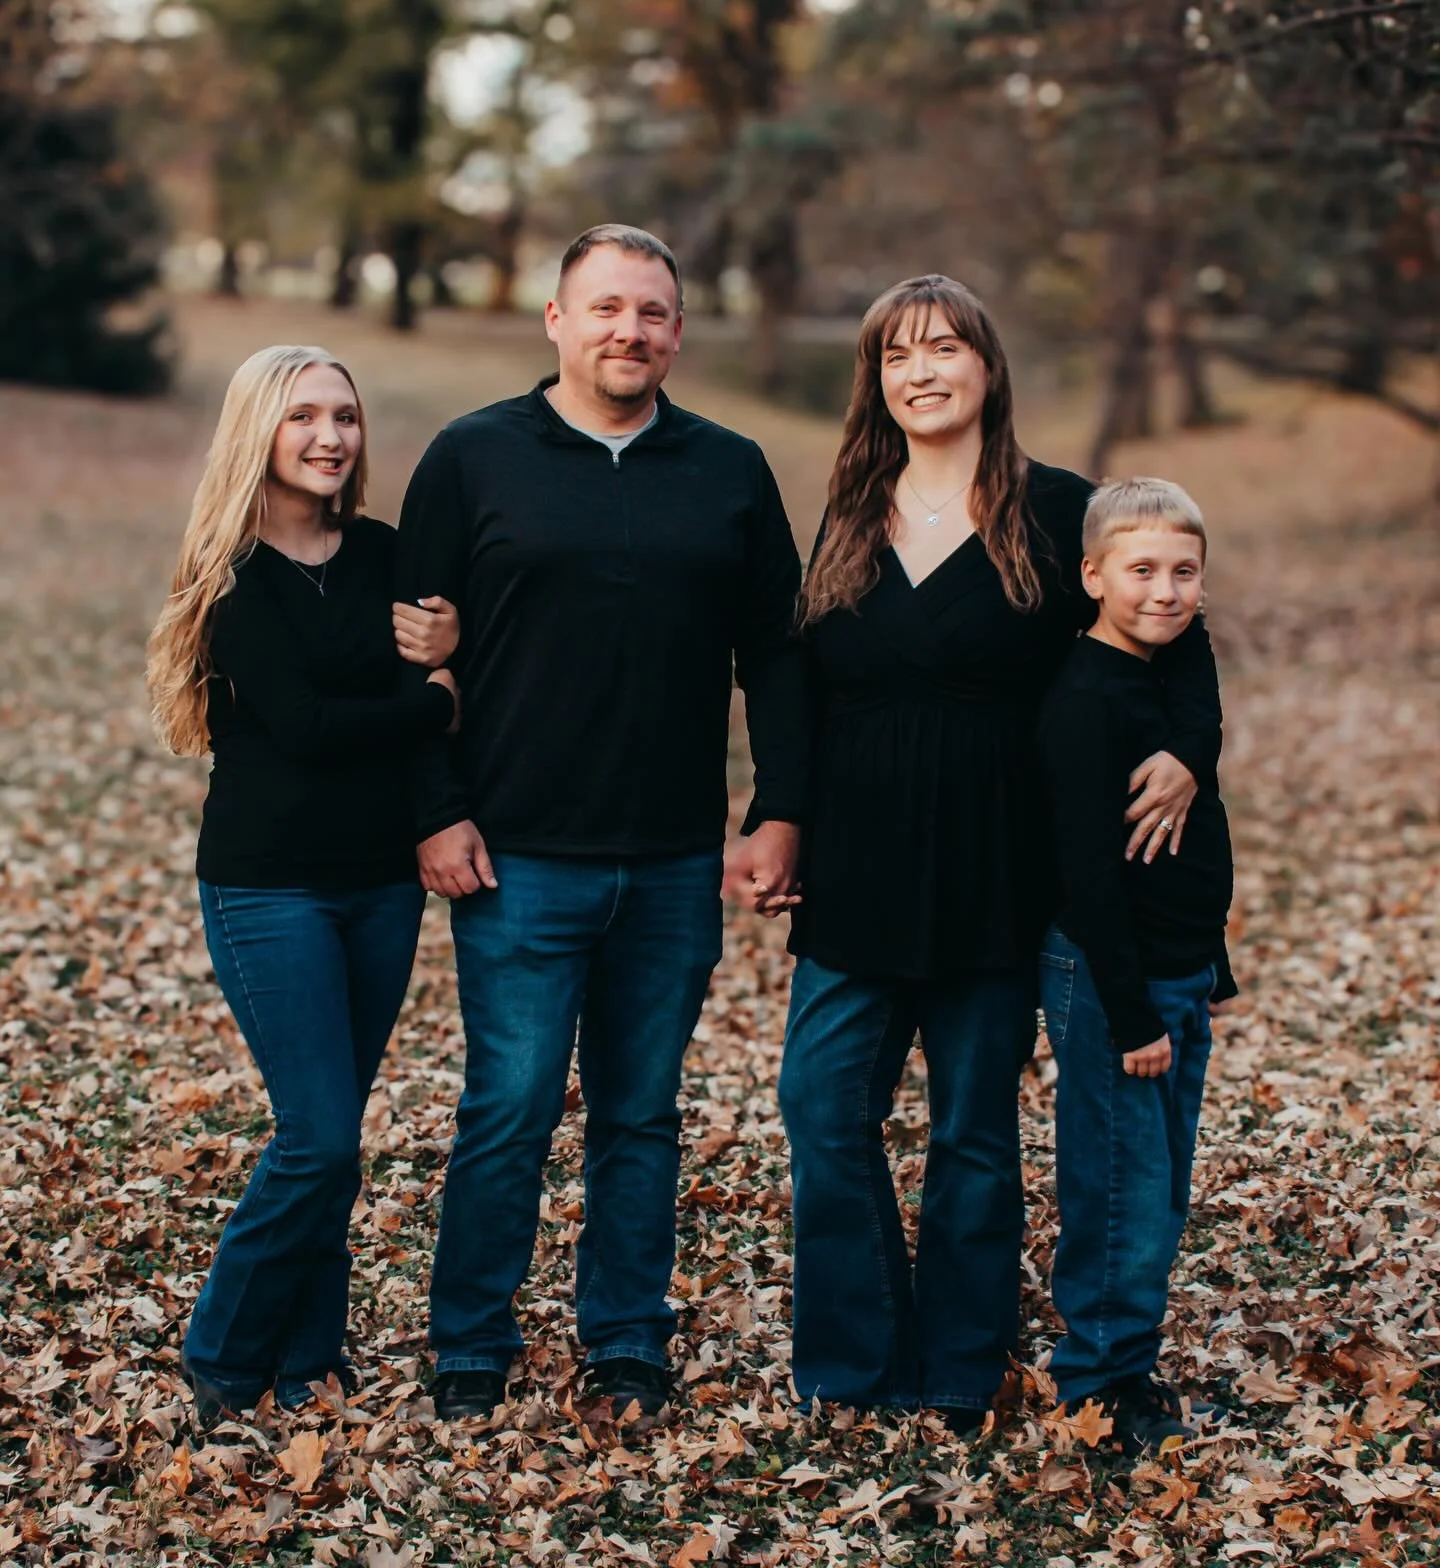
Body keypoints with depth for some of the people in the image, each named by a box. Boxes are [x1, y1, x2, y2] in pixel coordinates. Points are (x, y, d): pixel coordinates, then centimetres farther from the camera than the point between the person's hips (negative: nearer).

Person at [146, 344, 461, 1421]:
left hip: (382, 884, 5)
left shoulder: (383, 555, 7)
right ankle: (222, 1365, 11)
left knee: (328, 1138, 10)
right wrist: (438, 702, -10)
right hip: (270, 888, -5)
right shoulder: (234, 575, -8)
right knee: (320, 1139, -8)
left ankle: (307, 1360, 23)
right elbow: (303, 725, -18)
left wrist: (450, 648, -15)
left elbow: (457, 691, 6)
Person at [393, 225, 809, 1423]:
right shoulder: (474, 458, 2)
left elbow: (775, 652, 11)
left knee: (643, 1116, 11)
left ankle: (628, 1345, 23)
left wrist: (783, 809, 4)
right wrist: (439, 813, -5)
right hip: (518, 861, -2)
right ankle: (472, 1349, 16)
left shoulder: (731, 472, 9)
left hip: (676, 869, 3)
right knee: (508, 1113, 0)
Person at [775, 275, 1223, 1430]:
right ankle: (856, 1363, 15)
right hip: (854, 881, 3)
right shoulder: (851, 518, 8)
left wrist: (1190, 750, -13)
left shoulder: (1057, 510, -3)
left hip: (990, 887, -3)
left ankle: (958, 1379, 21)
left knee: (975, 1135, 7)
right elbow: (808, 694, 13)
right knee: (823, 1111, -1)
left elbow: (1175, 631, 4)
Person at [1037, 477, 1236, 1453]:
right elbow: (1088, 872, -20)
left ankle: (1128, 1367, 27)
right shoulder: (1086, 698, -17)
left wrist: (1212, 974, 18)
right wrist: (1132, 1013, -20)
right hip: (1108, 981, -9)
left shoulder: (1175, 680, 11)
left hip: (1180, 981, 9)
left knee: (1162, 1197, 15)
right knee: (1123, 1196, -1)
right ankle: (1103, 1385, 13)